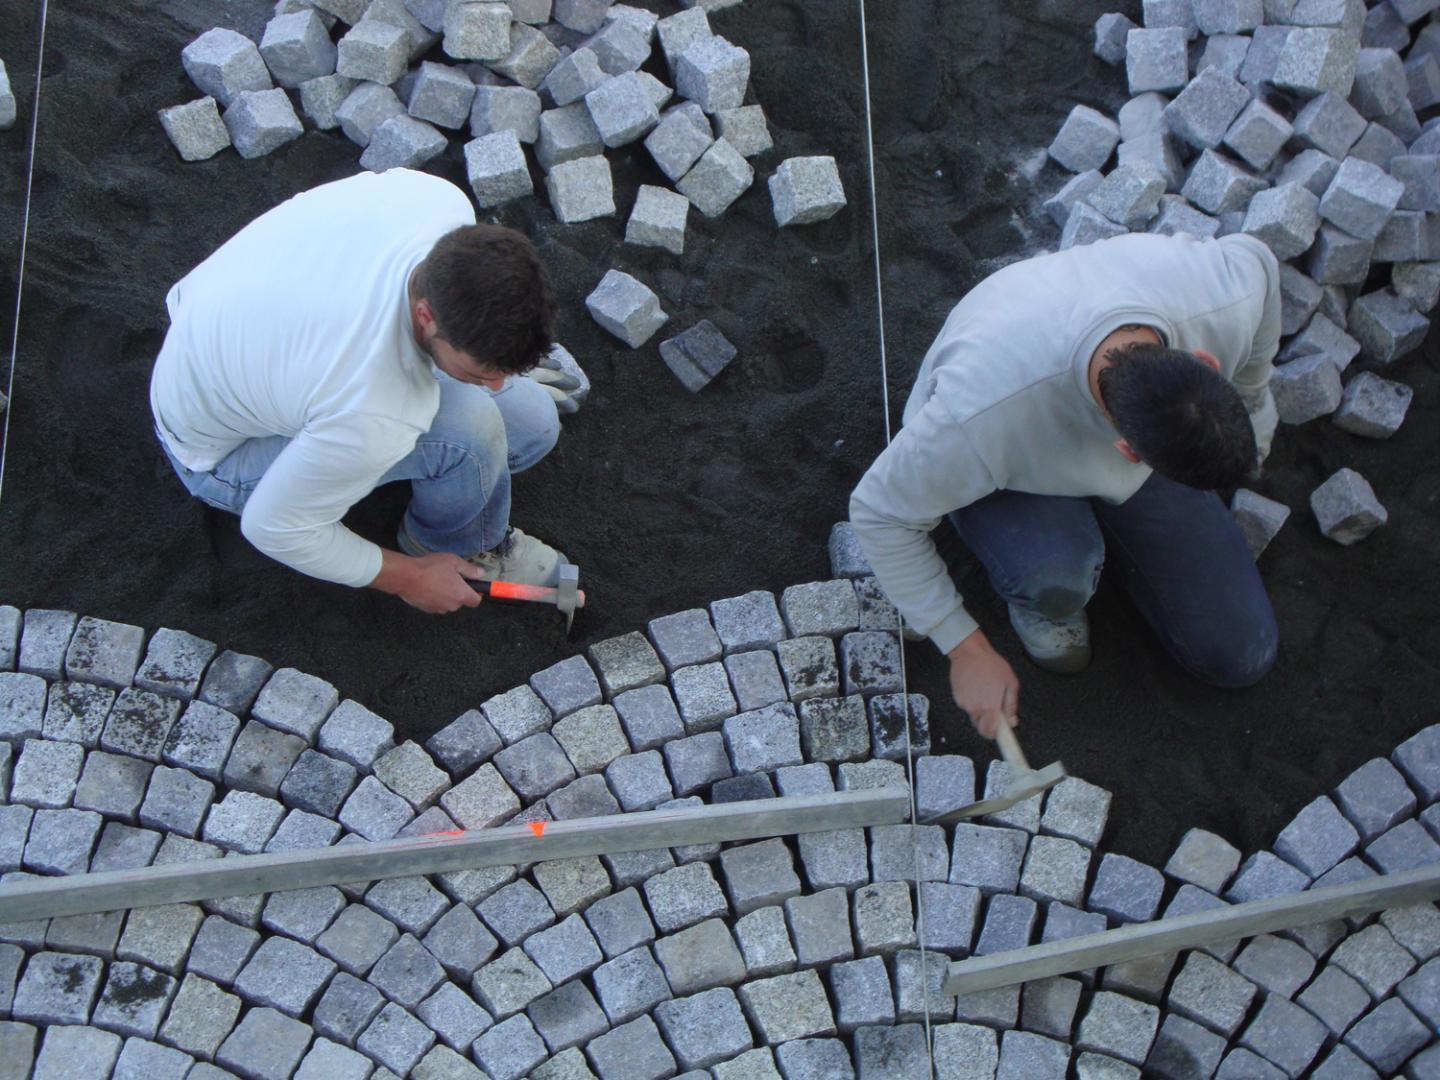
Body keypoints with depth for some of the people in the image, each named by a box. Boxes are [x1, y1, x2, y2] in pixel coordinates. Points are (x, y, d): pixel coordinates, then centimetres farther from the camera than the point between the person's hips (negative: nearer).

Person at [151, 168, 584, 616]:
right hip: (226, 444, -7)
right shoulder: (372, 414, -44)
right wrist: (407, 578, -12)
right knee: (471, 427, -29)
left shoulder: (441, 200, -27)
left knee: (534, 425, -2)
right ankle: (464, 545, 1)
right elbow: (274, 526, -26)